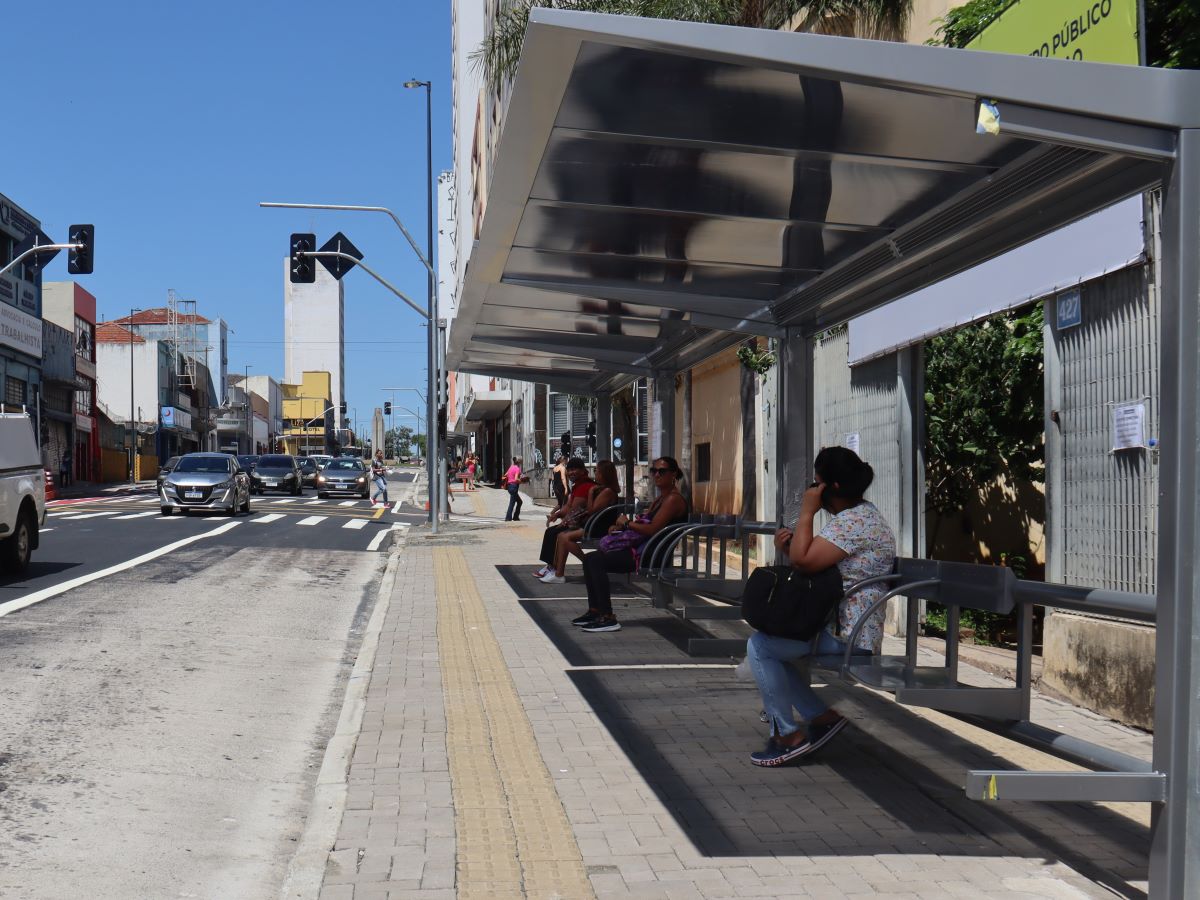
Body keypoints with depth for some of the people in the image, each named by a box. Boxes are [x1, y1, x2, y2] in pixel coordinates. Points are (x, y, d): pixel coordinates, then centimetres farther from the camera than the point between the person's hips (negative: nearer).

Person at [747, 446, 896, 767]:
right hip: (835, 623, 12)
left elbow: (805, 561, -26)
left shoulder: (854, 522, -19)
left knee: (760, 645, -14)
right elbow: (816, 562, 21)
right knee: (769, 644, 15)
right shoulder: (856, 515, 17)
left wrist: (807, 511, -15)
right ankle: (821, 717, 12)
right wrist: (790, 546, 2)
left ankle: (788, 734, -4)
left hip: (847, 634, -12)